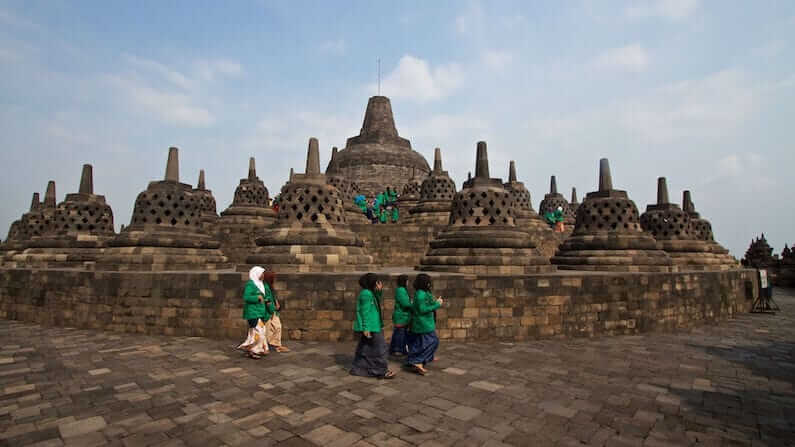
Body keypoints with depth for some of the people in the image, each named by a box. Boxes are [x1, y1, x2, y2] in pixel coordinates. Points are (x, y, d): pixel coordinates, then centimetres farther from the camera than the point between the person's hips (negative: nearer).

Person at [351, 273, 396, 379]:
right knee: (379, 347, -3)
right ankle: (382, 371, 4)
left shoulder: (370, 293, 11)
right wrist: (366, 328, -22)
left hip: (369, 327, 10)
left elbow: (376, 305, 18)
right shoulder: (366, 294, -18)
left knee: (364, 348, 16)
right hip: (369, 327, -10)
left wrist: (379, 291, 8)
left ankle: (357, 369, 24)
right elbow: (365, 312, -21)